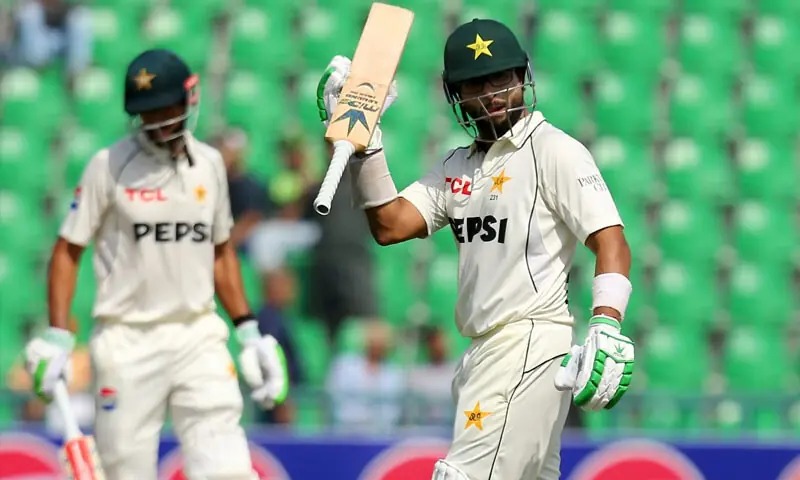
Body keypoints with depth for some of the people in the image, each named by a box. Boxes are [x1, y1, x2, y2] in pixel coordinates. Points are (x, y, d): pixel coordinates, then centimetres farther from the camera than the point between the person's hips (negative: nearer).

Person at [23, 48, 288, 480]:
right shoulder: (109, 166, -3)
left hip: (199, 336, 3)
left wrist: (247, 331, 12)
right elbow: (68, 250, -1)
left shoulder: (209, 164, 9)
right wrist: (56, 337, -10)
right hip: (127, 342, -3)